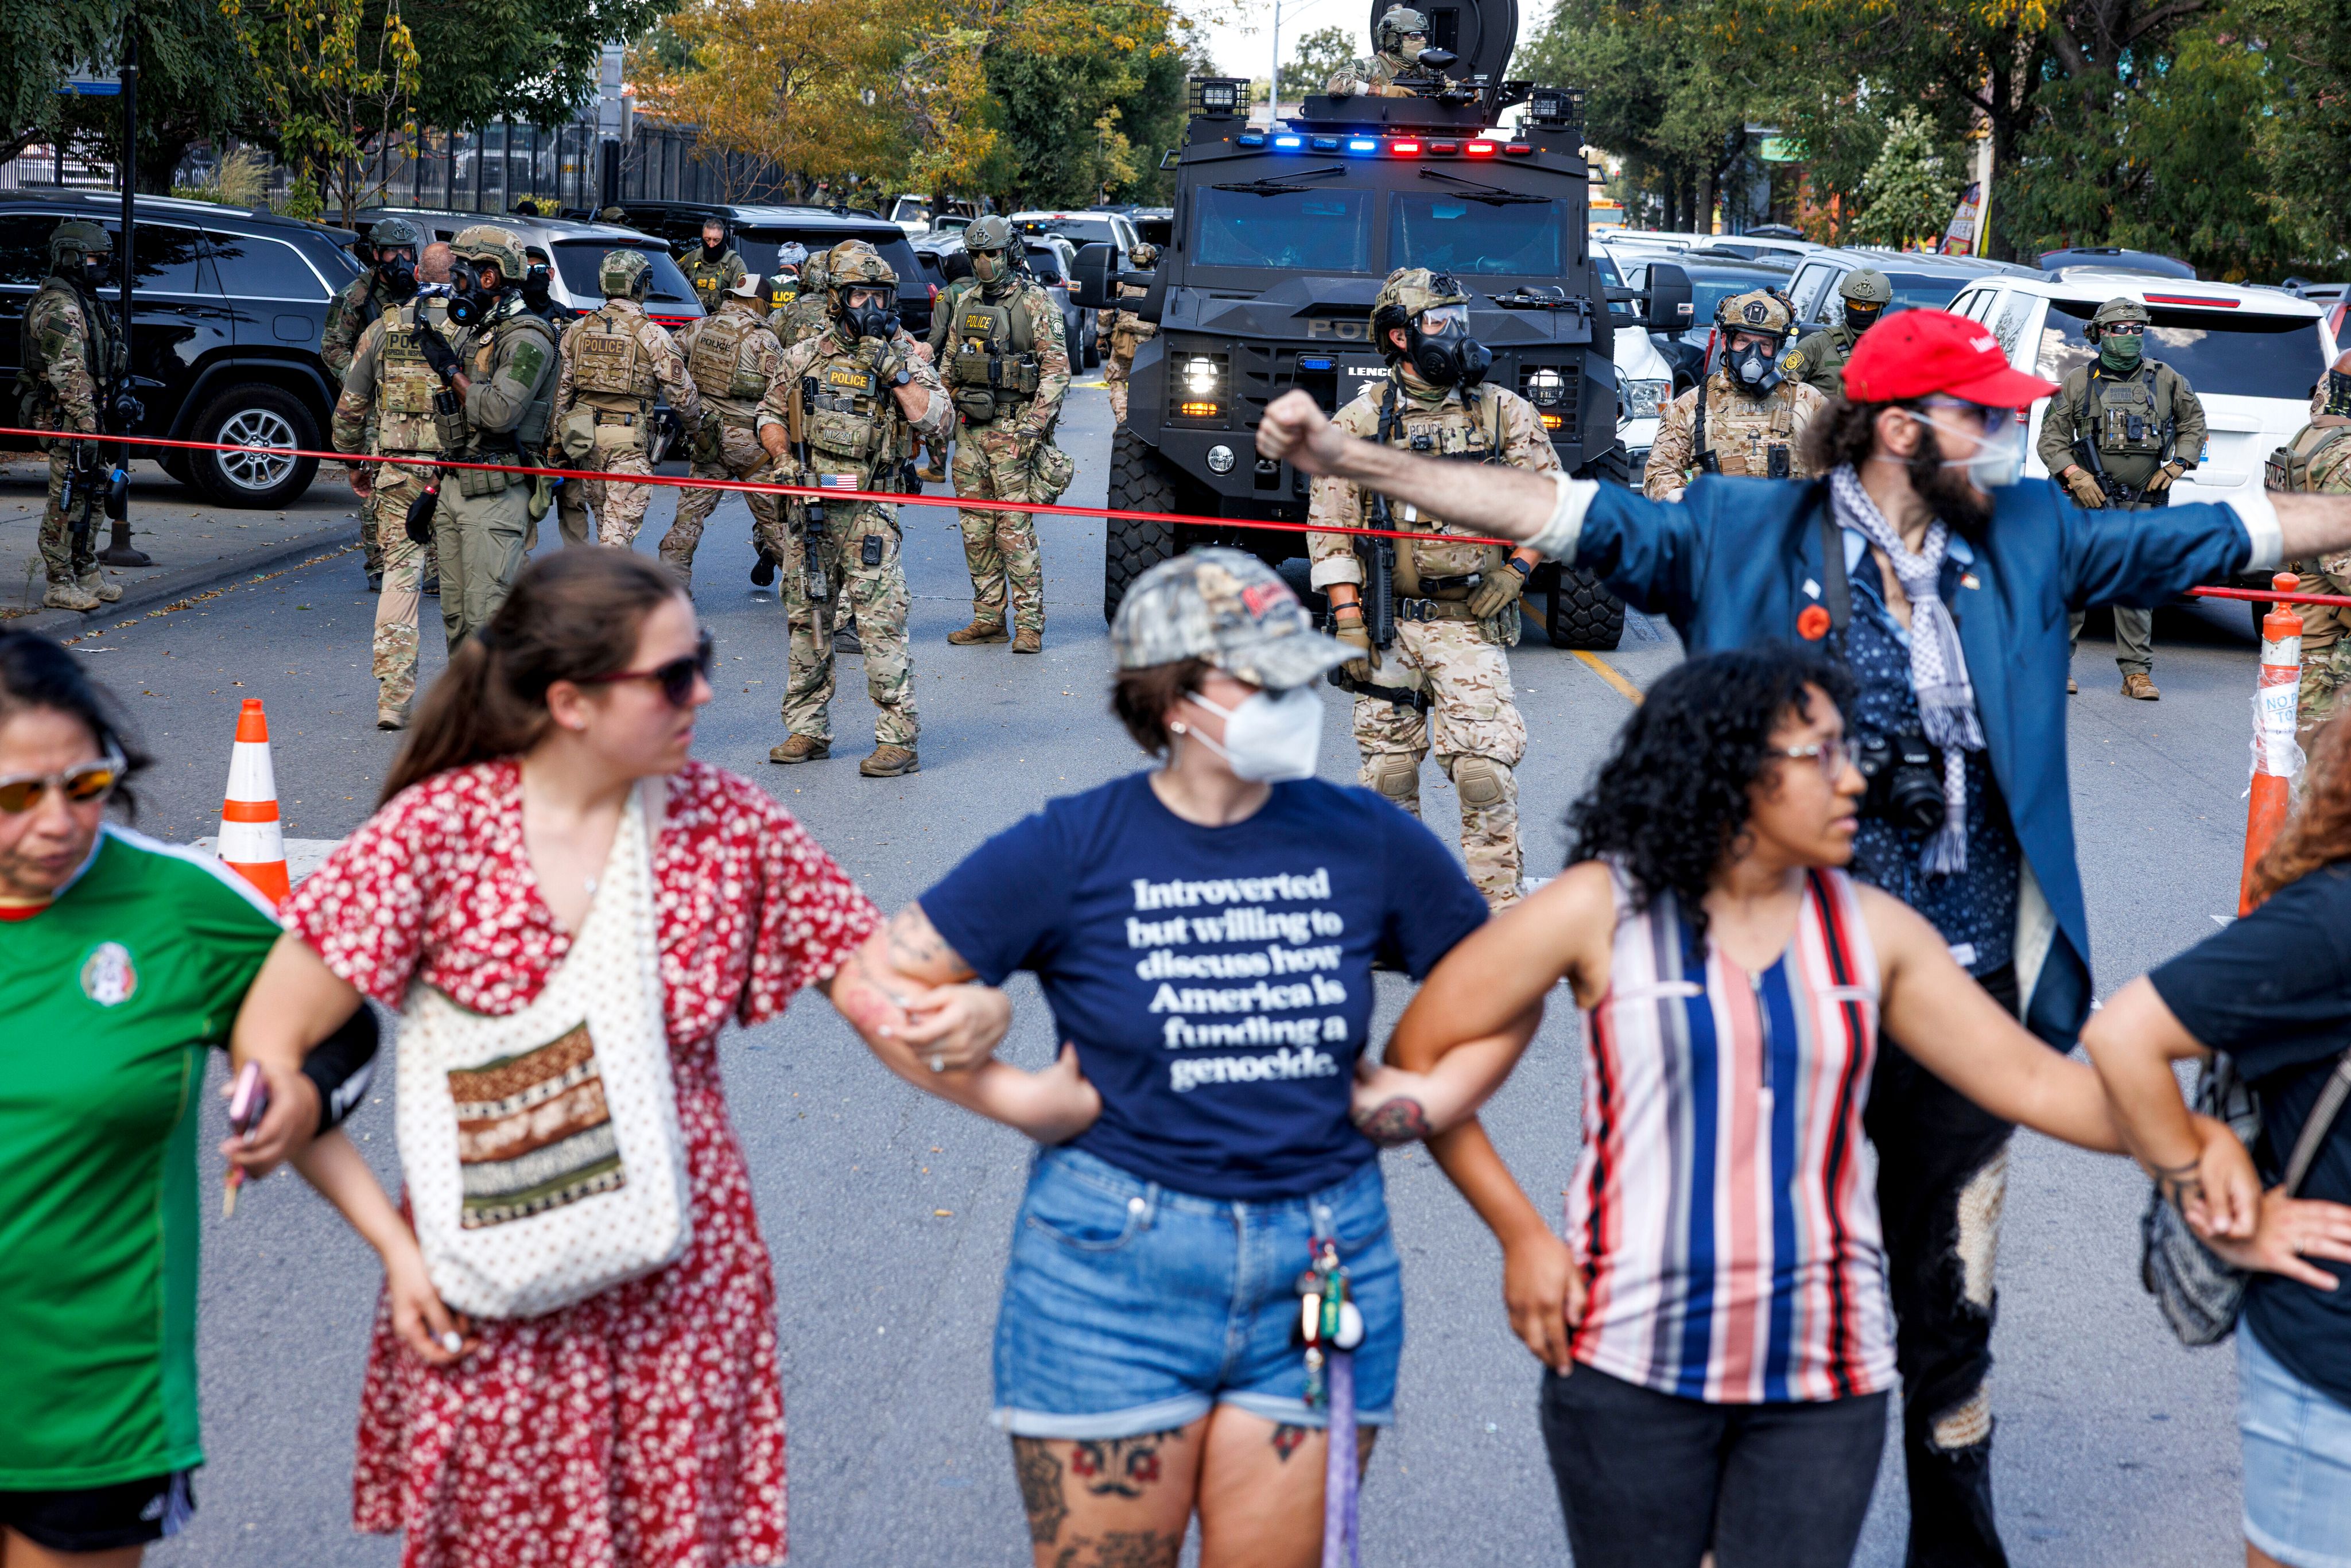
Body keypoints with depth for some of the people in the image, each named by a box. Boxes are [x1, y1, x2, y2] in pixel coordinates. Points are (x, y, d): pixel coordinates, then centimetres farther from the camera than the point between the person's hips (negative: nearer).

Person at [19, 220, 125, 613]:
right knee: (66, 501, -7)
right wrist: (87, 427, -24)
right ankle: (60, 586, -3)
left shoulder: (85, 302, 17)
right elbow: (68, 375, -22)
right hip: (65, 417, -10)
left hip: (88, 413, 10)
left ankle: (87, 574, 25)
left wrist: (109, 410, 25)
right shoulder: (59, 308, -16)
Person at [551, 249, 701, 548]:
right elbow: (681, 391, -6)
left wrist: (559, 438, 19)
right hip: (630, 439, -5)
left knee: (604, 518, 19)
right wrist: (695, 422, 14)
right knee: (620, 524, -5)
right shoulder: (652, 335, -8)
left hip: (586, 436, 5)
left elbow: (561, 389, 10)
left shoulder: (578, 330, 6)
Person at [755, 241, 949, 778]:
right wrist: (784, 459, 2)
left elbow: (935, 419, -9)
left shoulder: (904, 356, 2)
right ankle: (808, 730, 20)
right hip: (808, 508, 4)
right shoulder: (804, 356, 10)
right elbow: (770, 414, 19)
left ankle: (899, 740, -7)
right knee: (806, 620, 10)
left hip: (870, 512, -4)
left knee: (881, 623, -9)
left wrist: (896, 373, -17)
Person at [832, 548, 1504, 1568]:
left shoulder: (1366, 842, 1)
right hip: (1115, 1265, -2)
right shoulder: (1073, 851, -7)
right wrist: (1019, 1099, -5)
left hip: (1320, 1260, 3)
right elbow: (875, 979, -4)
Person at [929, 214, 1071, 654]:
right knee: (976, 528, 8)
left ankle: (1030, 625, -4)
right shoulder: (963, 301, 13)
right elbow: (946, 363, 20)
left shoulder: (1035, 303, -5)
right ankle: (989, 619, 15)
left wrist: (1035, 425, -17)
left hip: (1011, 429, -6)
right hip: (969, 429, 6)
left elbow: (1056, 366, -10)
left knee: (1015, 529, -9)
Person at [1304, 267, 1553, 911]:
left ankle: (1498, 904, -3)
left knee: (1486, 767, -11)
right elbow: (1330, 526, 1)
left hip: (1471, 623, -1)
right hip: (1387, 624, 1)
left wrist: (1516, 569, -2)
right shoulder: (1360, 421, 2)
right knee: (1388, 768, 6)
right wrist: (1348, 621, -6)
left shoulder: (1504, 413, 4)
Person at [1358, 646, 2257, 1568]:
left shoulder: (1872, 930, 6)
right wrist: (1520, 1234, -2)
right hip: (1635, 1361, -3)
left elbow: (2028, 1078, 5)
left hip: (1825, 1369, 3)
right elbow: (1417, 1054, 0)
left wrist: (2192, 1136, -10)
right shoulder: (1604, 910, -5)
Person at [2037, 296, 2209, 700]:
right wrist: (2075, 475, -8)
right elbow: (2051, 437, 6)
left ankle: (2137, 672, 6)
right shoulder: (2077, 382, 4)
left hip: (2143, 503, 1)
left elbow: (2194, 421, 23)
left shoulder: (2166, 379, 10)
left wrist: (2177, 465, 9)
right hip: (2088, 500, -1)